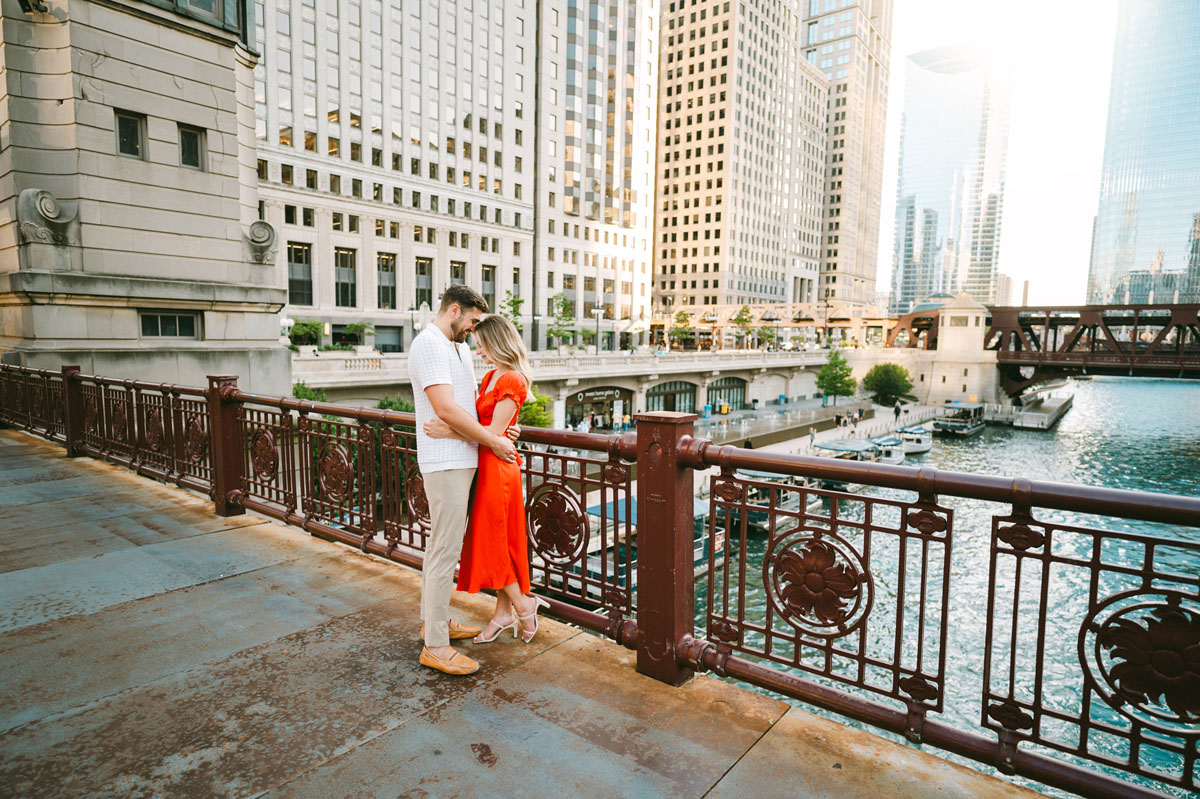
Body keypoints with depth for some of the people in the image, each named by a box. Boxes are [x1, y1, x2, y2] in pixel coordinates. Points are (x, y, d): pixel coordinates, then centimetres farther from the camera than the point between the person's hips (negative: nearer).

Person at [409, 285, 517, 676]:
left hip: (460, 460, 10)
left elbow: (471, 399, 22)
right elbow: (446, 409, -22)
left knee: (441, 544, 18)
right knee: (445, 549, -6)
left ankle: (435, 620, 32)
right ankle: (435, 645, 4)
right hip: (446, 461, -10)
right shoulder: (429, 344, -14)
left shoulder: (458, 347, 18)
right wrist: (494, 441, -15)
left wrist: (498, 427, 2)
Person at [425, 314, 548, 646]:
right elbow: (478, 417, 11)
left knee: (491, 542, 1)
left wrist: (450, 432, -26)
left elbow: (494, 432, -20)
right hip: (486, 467, 9)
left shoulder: (512, 380, -15)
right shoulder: (492, 376, 13)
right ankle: (504, 612, 26)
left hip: (497, 467, -9)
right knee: (498, 542, 15)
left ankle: (524, 606, 18)